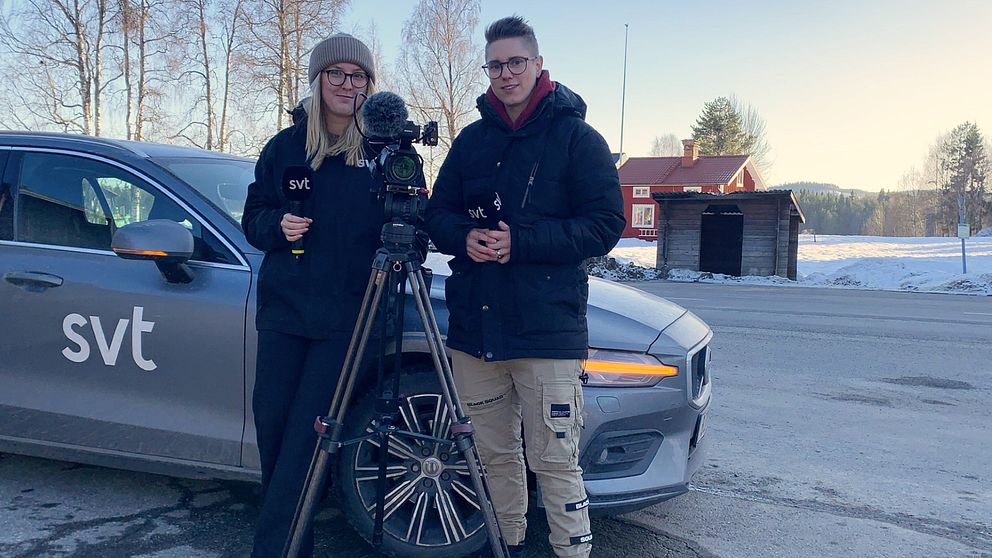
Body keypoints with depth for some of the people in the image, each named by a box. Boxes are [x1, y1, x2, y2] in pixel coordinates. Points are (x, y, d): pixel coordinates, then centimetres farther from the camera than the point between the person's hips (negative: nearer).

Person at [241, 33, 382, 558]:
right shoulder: (285, 145, 9)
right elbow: (253, 218, 11)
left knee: (305, 432, -4)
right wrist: (278, 224, -9)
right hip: (283, 305, 4)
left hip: (347, 314, -3)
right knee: (270, 418, 8)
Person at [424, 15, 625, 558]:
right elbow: (438, 213, 15)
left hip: (546, 328, -5)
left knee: (555, 462, -3)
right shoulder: (471, 139, 14)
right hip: (474, 324, 5)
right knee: (494, 454, 15)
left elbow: (605, 224, -7)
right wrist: (464, 235, -9)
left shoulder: (577, 136, 0)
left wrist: (521, 242, -17)